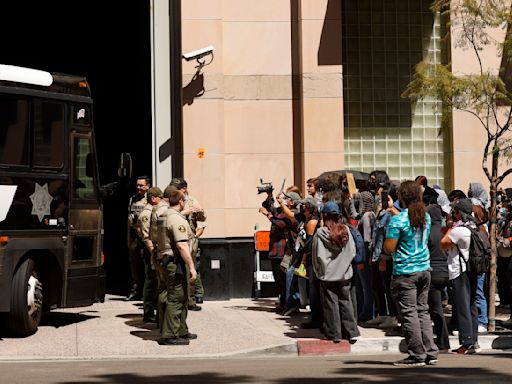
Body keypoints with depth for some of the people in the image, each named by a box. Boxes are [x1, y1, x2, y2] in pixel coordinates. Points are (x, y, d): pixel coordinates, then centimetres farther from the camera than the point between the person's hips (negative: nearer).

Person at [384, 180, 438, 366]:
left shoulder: (398, 220, -15)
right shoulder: (425, 216, 6)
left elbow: (389, 248, -14)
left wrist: (387, 232, 4)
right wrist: (395, 211, 31)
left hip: (405, 272, -7)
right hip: (424, 269, 7)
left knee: (409, 313, -1)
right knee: (423, 311, 13)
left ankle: (417, 355, -1)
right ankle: (431, 352, 12)